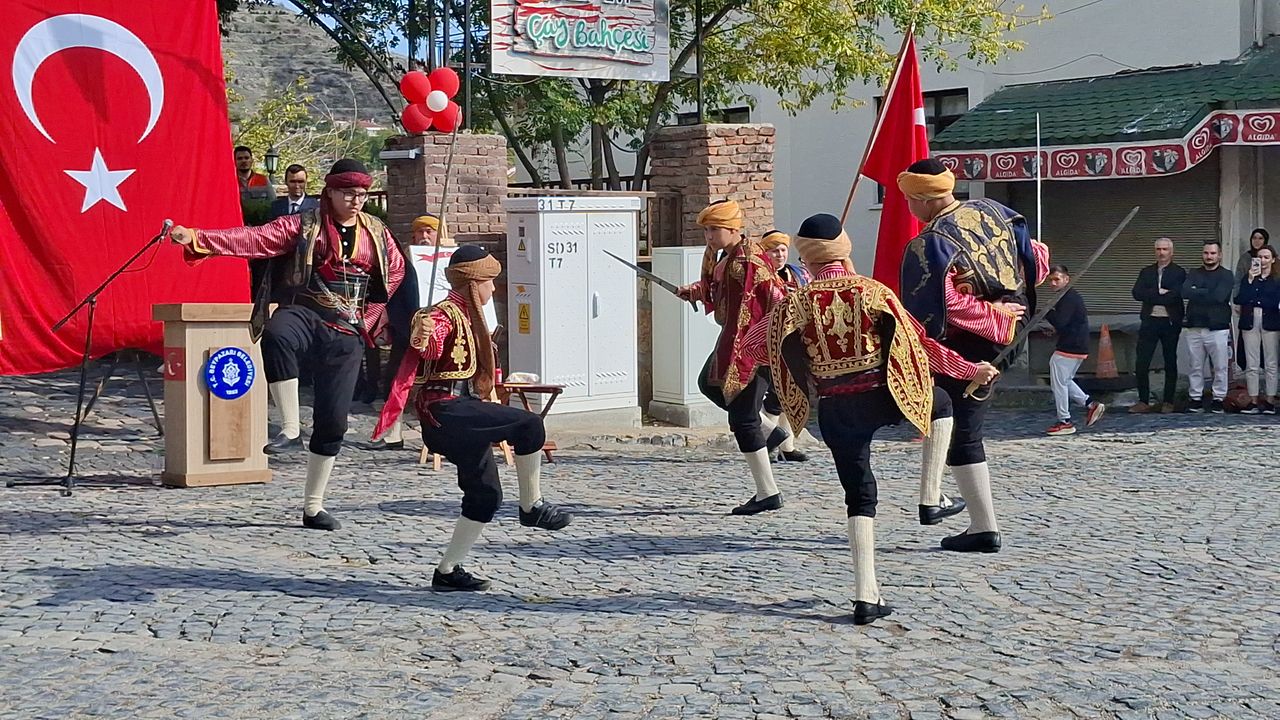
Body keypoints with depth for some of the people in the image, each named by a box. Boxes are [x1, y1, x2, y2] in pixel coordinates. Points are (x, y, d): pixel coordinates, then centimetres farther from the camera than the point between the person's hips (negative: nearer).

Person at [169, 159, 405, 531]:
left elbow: (395, 271, 25)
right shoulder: (303, 226, 0)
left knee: (333, 420, 0)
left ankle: (313, 506, 13)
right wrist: (197, 238, -27)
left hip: (347, 333, 3)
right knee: (276, 335, -41)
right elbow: (255, 239, -12)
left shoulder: (376, 233, 11)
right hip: (307, 314, -3)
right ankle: (290, 427, -32)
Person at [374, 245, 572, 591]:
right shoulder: (446, 314, -11)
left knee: (486, 495, 10)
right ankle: (532, 507, -7)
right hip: (444, 410, -10)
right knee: (529, 425, -20)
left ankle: (448, 571, 14)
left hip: (461, 414, 11)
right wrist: (420, 338, -54)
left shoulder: (468, 316, 20)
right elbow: (429, 345, -33)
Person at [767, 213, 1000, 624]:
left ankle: (866, 596, 1)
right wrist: (972, 370, 8)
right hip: (883, 397, -1)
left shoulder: (794, 304, -5)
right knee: (940, 402, 30)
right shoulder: (871, 291, -7)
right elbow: (919, 342, -3)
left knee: (859, 497, 9)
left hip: (835, 411, 1)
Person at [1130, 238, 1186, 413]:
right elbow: (1137, 293, -2)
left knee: (1170, 363, 5)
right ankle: (1143, 401, 4)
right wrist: (1159, 293, -13)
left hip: (1170, 322, -3)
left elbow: (1176, 295, -14)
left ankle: (1168, 402, 12)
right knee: (1141, 364, -3)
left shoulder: (1179, 273, 2)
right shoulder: (1146, 272, 13)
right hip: (1149, 321, 3)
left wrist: (1152, 296, -9)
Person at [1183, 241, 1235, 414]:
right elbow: (1185, 292, -5)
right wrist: (1207, 293, -11)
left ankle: (1218, 399, 6)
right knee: (1195, 367, 5)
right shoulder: (1193, 273, 13)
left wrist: (1196, 293, -5)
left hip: (1218, 328, -3)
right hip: (1195, 328, 3)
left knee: (1220, 367, -1)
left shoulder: (1226, 275, 2)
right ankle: (1196, 399, 12)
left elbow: (1219, 296, -15)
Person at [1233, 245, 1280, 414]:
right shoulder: (1247, 278, 12)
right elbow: (1240, 300, -2)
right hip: (1250, 323, 2)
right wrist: (1250, 280, -8)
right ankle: (1253, 401, 3)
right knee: (1251, 365, 0)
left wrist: (1252, 302, -8)